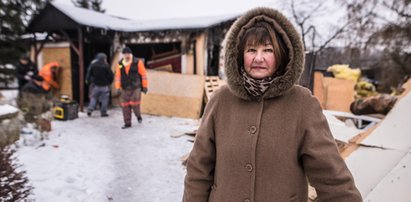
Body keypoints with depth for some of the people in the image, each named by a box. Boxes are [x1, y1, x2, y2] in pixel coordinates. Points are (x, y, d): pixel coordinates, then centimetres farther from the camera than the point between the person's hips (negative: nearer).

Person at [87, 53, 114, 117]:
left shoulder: (93, 65, 0)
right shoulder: (106, 66, -12)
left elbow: (89, 74, 6)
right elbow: (111, 75, -9)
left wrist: (88, 81, 19)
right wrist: (109, 82, 7)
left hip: (96, 85, 4)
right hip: (104, 85, -3)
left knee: (94, 98, 15)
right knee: (104, 99, 5)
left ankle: (90, 110, 2)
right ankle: (103, 112, 8)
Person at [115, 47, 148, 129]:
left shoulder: (137, 62, -6)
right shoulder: (120, 64, 5)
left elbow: (143, 74, -3)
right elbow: (118, 76, 6)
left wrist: (145, 86, -3)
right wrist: (117, 87, -1)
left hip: (136, 88, -3)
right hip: (125, 89, 4)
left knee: (134, 104, -8)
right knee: (125, 106, 2)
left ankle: (138, 115, 24)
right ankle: (127, 123, 14)